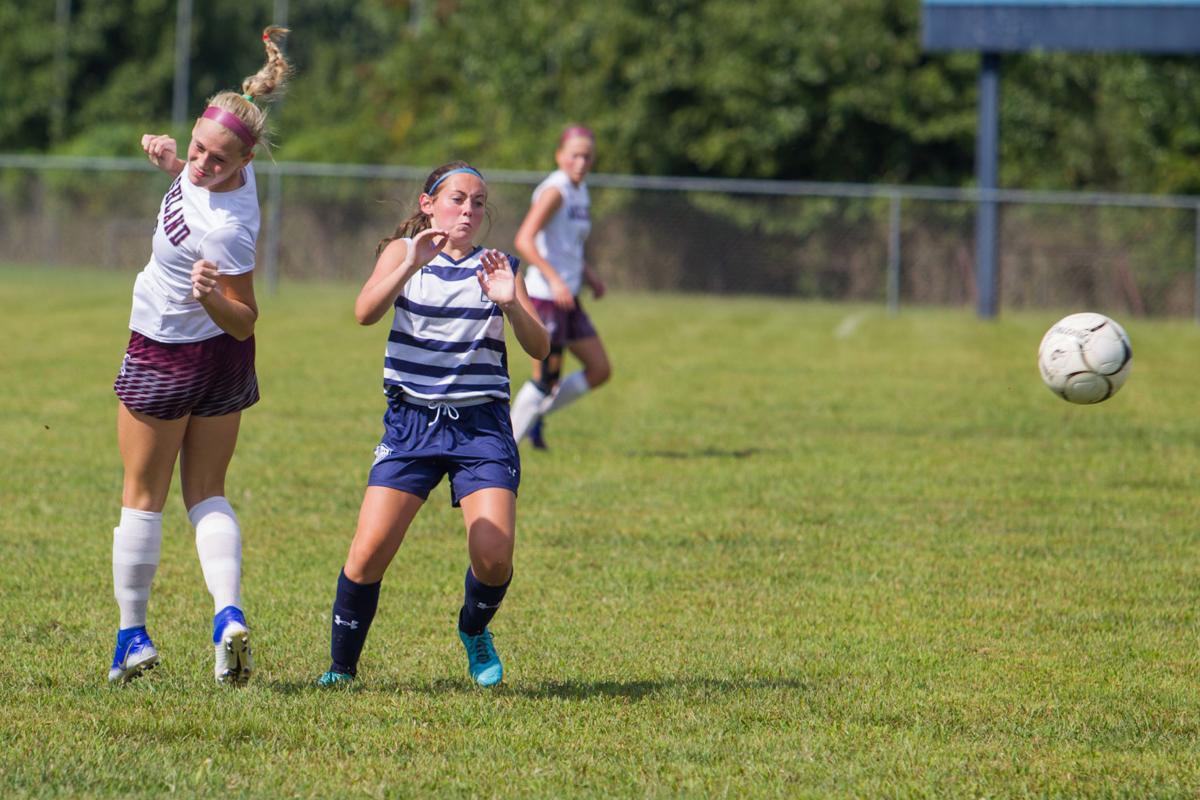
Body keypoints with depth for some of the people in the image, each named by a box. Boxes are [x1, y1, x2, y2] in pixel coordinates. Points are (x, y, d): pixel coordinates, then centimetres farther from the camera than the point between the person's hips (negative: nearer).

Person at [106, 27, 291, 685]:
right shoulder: (229, 170, -9)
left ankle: (132, 635, 17)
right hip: (222, 364, 9)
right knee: (206, 494, 12)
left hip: (166, 360, -9)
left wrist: (211, 296, -44)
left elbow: (245, 321, -25)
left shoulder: (225, 228, -33)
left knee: (142, 498, 9)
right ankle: (228, 614, -6)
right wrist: (172, 160, -2)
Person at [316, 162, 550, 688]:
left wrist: (510, 301, -20)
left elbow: (539, 348, -2)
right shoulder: (403, 252, 4)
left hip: (481, 426, 1)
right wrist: (410, 265, -29)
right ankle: (341, 666, 6)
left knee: (493, 557, -13)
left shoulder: (496, 267, 8)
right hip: (413, 422, -1)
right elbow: (366, 311, -15)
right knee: (368, 554, -13)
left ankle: (474, 631, 19)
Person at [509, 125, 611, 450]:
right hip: (544, 297, -9)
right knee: (547, 378, -7)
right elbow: (524, 240, -23)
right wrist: (555, 279, -31)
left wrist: (589, 275, 12)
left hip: (568, 299, 9)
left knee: (599, 370, 8)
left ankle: (535, 415, 19)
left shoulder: (580, 192, 14)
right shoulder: (555, 191, -14)